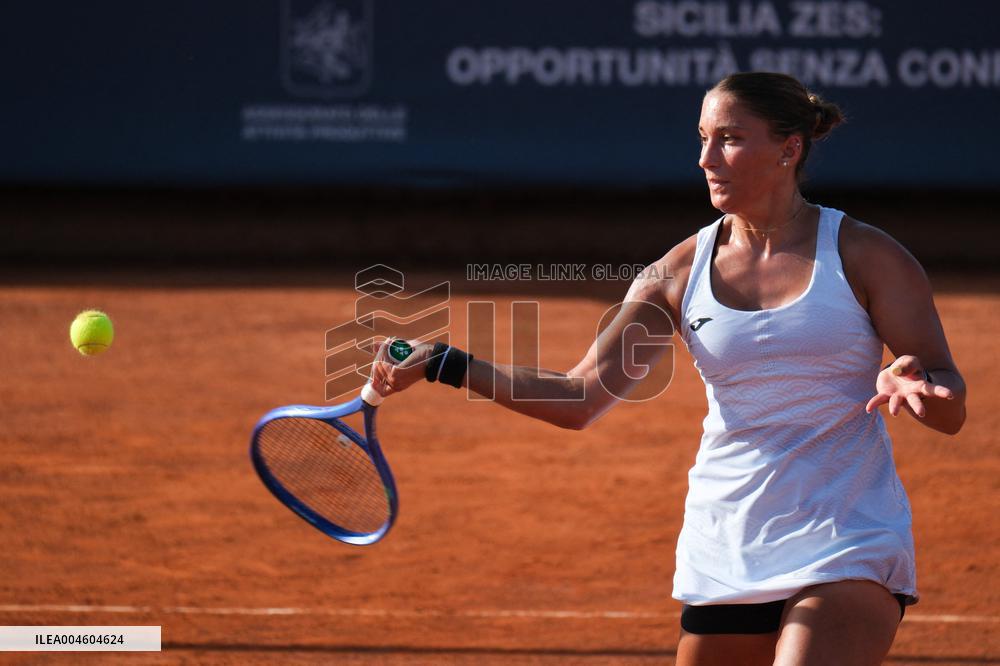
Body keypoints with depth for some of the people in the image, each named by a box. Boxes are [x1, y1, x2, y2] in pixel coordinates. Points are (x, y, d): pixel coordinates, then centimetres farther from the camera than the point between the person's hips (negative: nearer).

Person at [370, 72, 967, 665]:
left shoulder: (866, 257, -3)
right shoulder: (682, 272, 5)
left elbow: (951, 411, -4)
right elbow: (580, 397, 6)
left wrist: (913, 384, -28)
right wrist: (444, 364, -3)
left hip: (848, 551, -4)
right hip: (724, 547, 4)